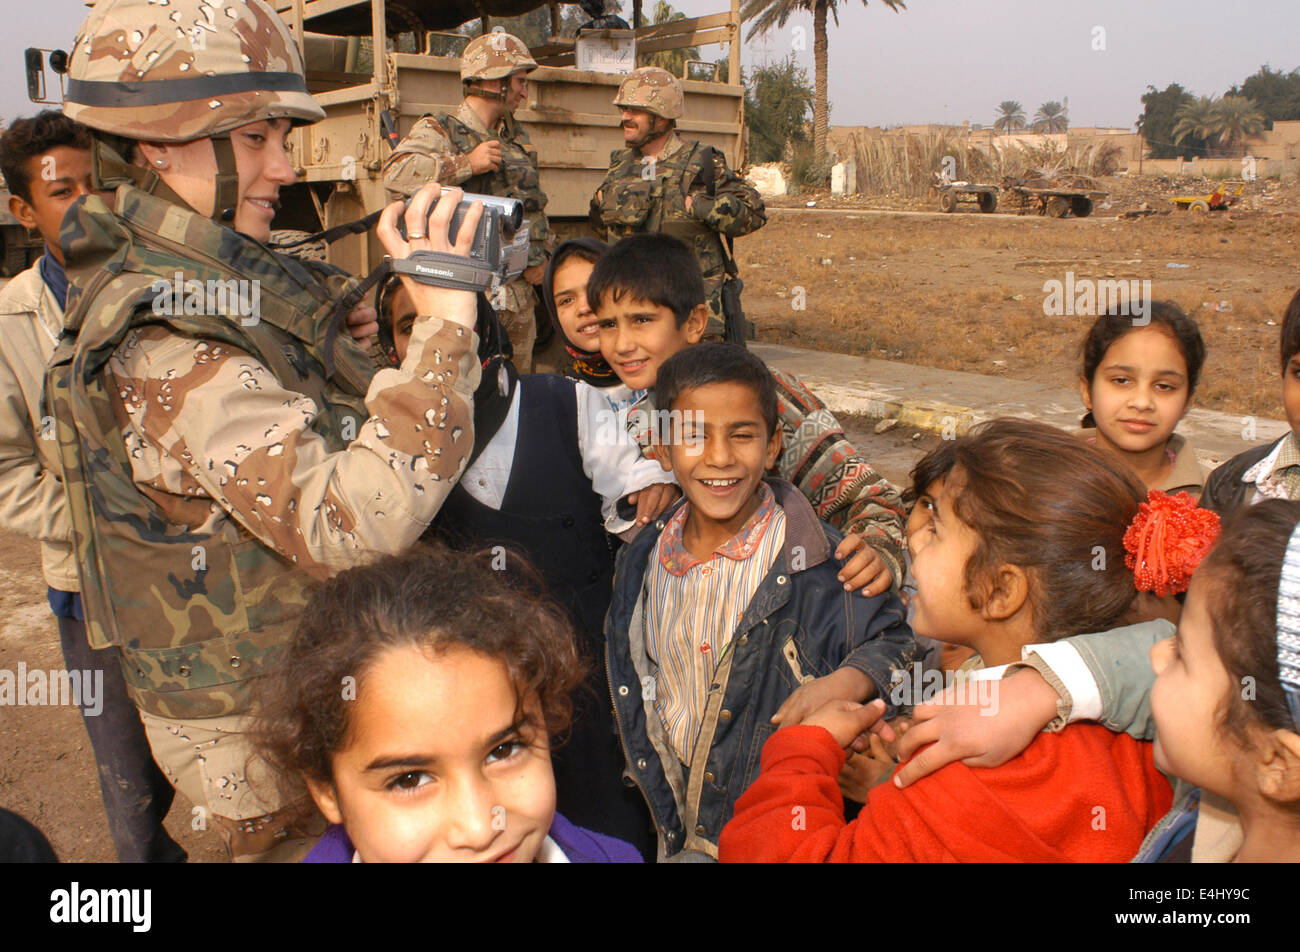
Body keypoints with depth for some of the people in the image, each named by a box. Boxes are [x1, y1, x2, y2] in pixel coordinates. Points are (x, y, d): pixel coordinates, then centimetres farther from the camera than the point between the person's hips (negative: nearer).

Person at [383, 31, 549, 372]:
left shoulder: (518, 138, 17)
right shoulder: (438, 131, -5)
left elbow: (535, 203, 24)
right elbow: (396, 174, -23)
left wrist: (539, 256, 10)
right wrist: (467, 164, -23)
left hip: (519, 288, 7)